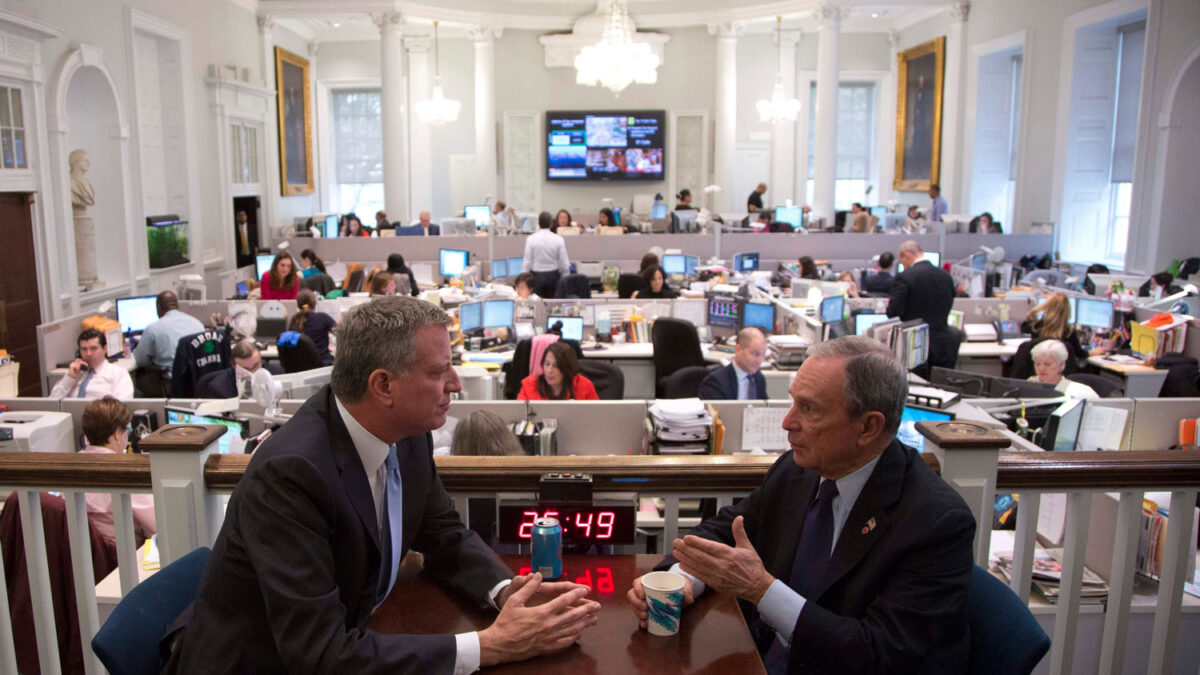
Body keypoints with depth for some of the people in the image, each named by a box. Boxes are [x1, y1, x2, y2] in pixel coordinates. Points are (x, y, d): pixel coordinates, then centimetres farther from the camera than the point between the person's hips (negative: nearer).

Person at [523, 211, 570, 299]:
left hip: (536, 276, -1)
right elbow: (564, 265, -4)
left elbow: (527, 262, -5)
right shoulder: (558, 239, -5)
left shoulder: (531, 239, -7)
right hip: (553, 276, 1)